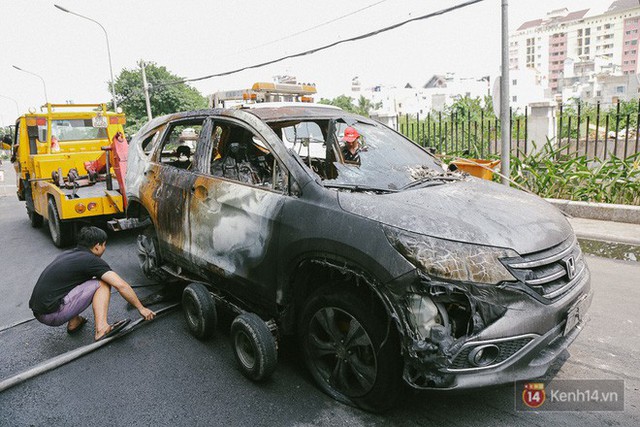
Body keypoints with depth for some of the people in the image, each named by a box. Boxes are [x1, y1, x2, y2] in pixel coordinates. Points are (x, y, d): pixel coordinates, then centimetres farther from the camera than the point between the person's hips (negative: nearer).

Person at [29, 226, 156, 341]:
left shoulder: (66, 254, 17)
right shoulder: (91, 260, -9)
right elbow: (121, 285, -16)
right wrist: (141, 308, -7)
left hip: (38, 313, 9)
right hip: (53, 314, -9)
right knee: (102, 283, -5)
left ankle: (73, 323, 18)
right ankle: (101, 330, -14)